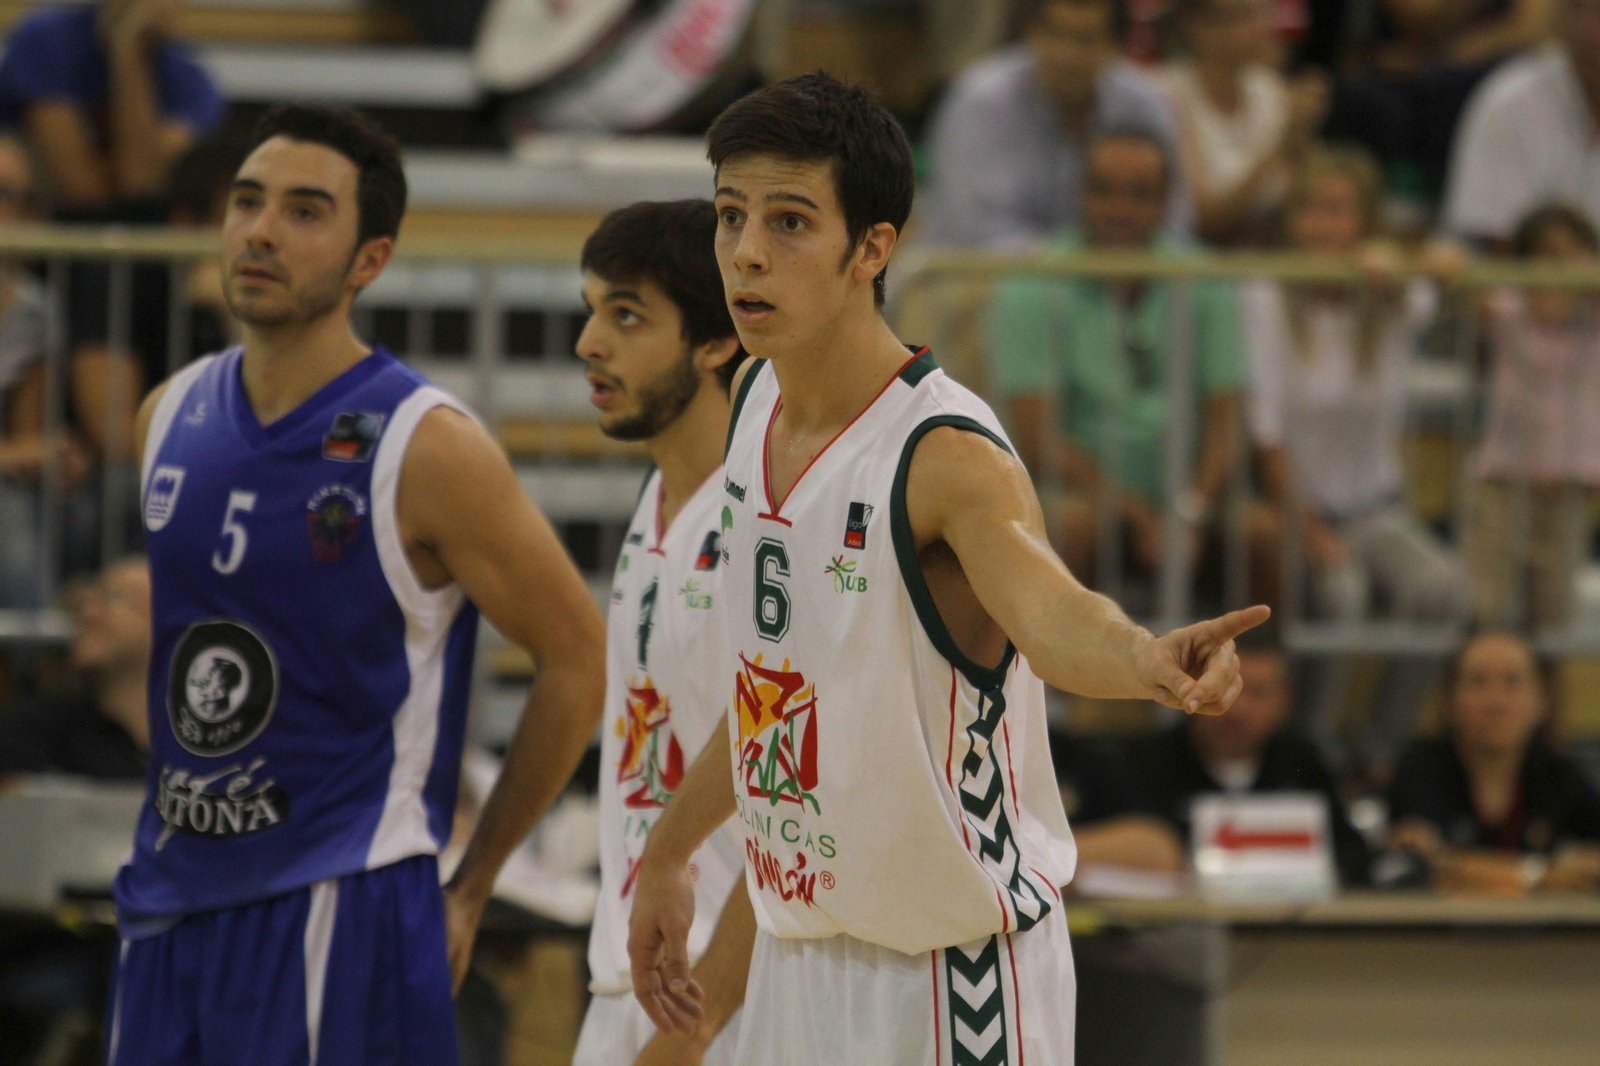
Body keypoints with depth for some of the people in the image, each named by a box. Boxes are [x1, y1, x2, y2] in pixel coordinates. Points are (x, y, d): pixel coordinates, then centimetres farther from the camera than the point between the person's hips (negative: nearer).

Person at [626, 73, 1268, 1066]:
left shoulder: (949, 457, -21)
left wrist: (1146, 660, -64)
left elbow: (1052, 617, -42)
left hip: (950, 976, -7)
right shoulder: (757, 402, 3)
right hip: (799, 950, 7)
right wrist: (670, 853, 27)